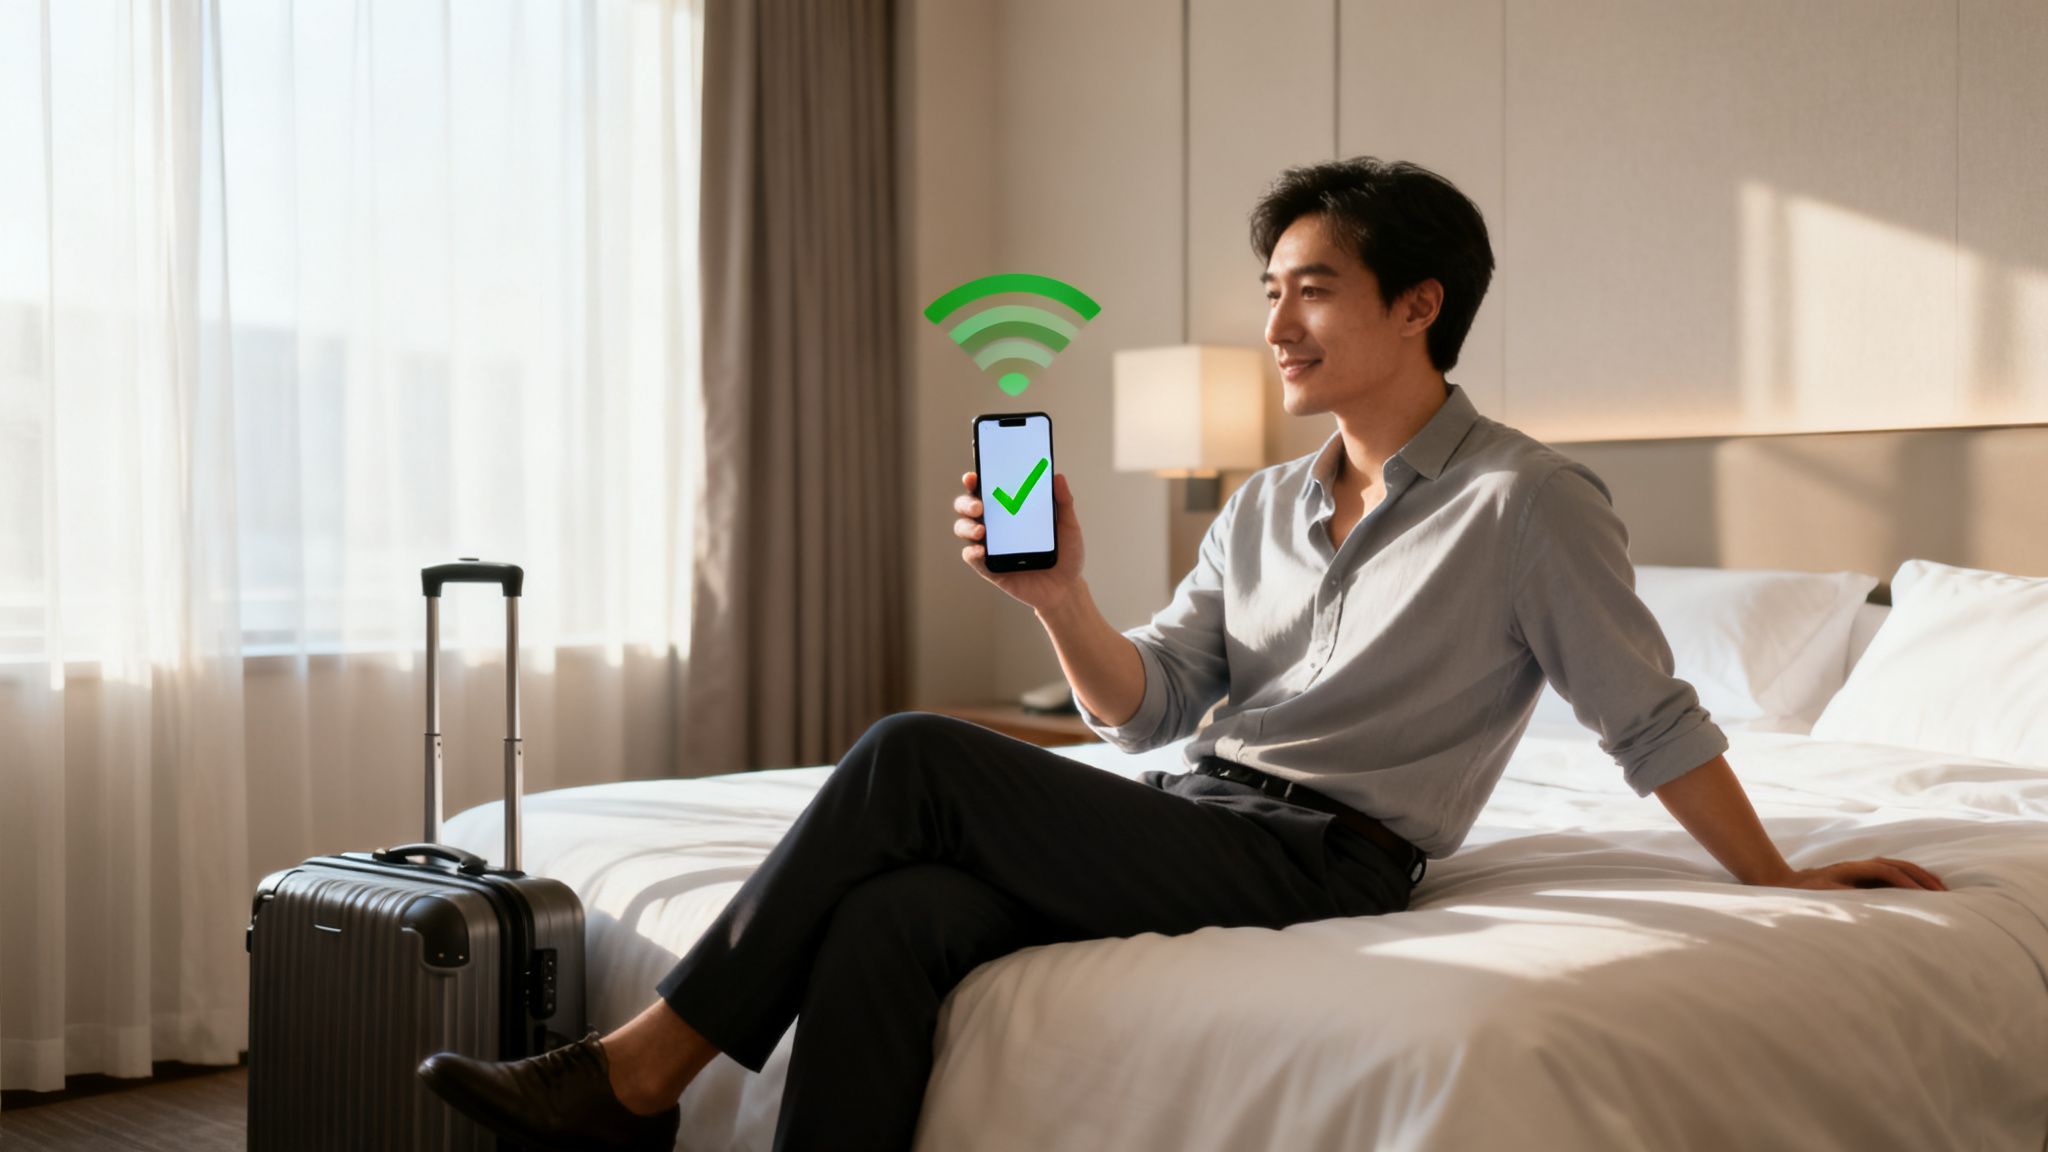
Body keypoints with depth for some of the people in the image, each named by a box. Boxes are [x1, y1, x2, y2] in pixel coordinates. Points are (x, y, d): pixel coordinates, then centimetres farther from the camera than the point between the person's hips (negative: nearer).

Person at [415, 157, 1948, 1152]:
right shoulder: (1263, 512, 17)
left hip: (1314, 862, -6)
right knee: (888, 919, -22)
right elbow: (1148, 708, 11)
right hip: (1187, 821, 7)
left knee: (913, 757, -20)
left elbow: (1653, 722, 1)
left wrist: (1783, 881, 3)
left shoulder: (1529, 501, -3)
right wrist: (1062, 600, -6)